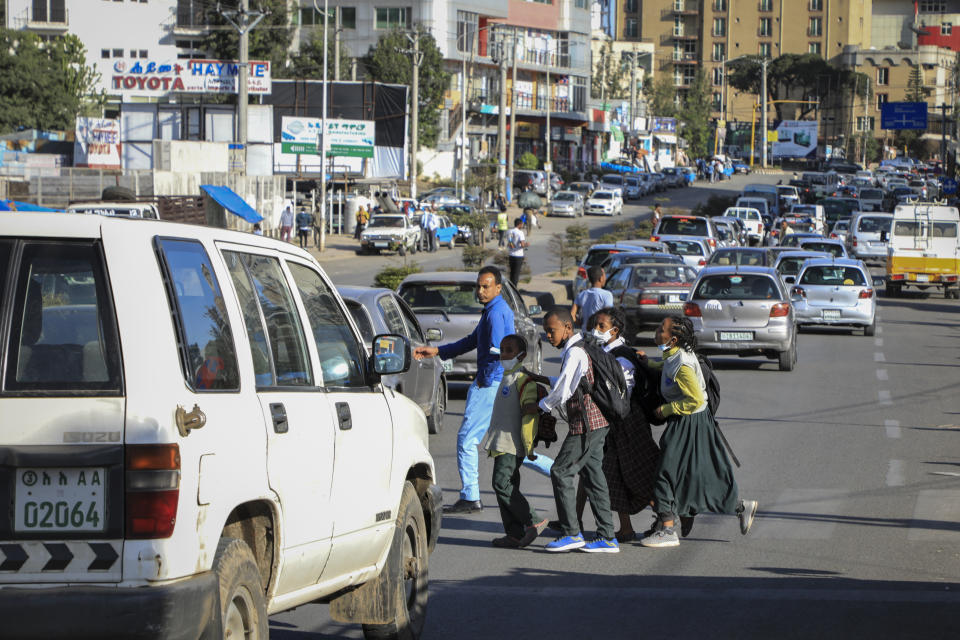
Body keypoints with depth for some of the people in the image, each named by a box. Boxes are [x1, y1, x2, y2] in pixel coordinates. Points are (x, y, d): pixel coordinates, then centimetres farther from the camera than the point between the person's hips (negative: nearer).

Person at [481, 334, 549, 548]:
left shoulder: (524, 378, -12)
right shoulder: (507, 377, 19)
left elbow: (531, 413, -19)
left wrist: (529, 446, -22)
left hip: (512, 445, -10)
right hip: (501, 442, 10)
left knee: (502, 484, -15)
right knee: (505, 487, 7)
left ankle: (534, 522, -9)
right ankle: (514, 534, 9)